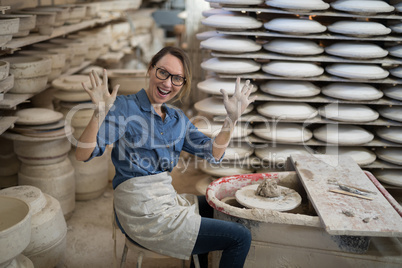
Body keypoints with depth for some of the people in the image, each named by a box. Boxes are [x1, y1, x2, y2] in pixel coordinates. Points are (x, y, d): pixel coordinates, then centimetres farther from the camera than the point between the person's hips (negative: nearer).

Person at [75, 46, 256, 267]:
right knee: (240, 238, -9)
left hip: (165, 199, 8)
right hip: (142, 214, -8)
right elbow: (82, 155, -17)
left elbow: (213, 154, 4)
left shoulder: (178, 118, 11)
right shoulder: (124, 107, -10)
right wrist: (100, 113, -32)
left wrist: (232, 118, -6)